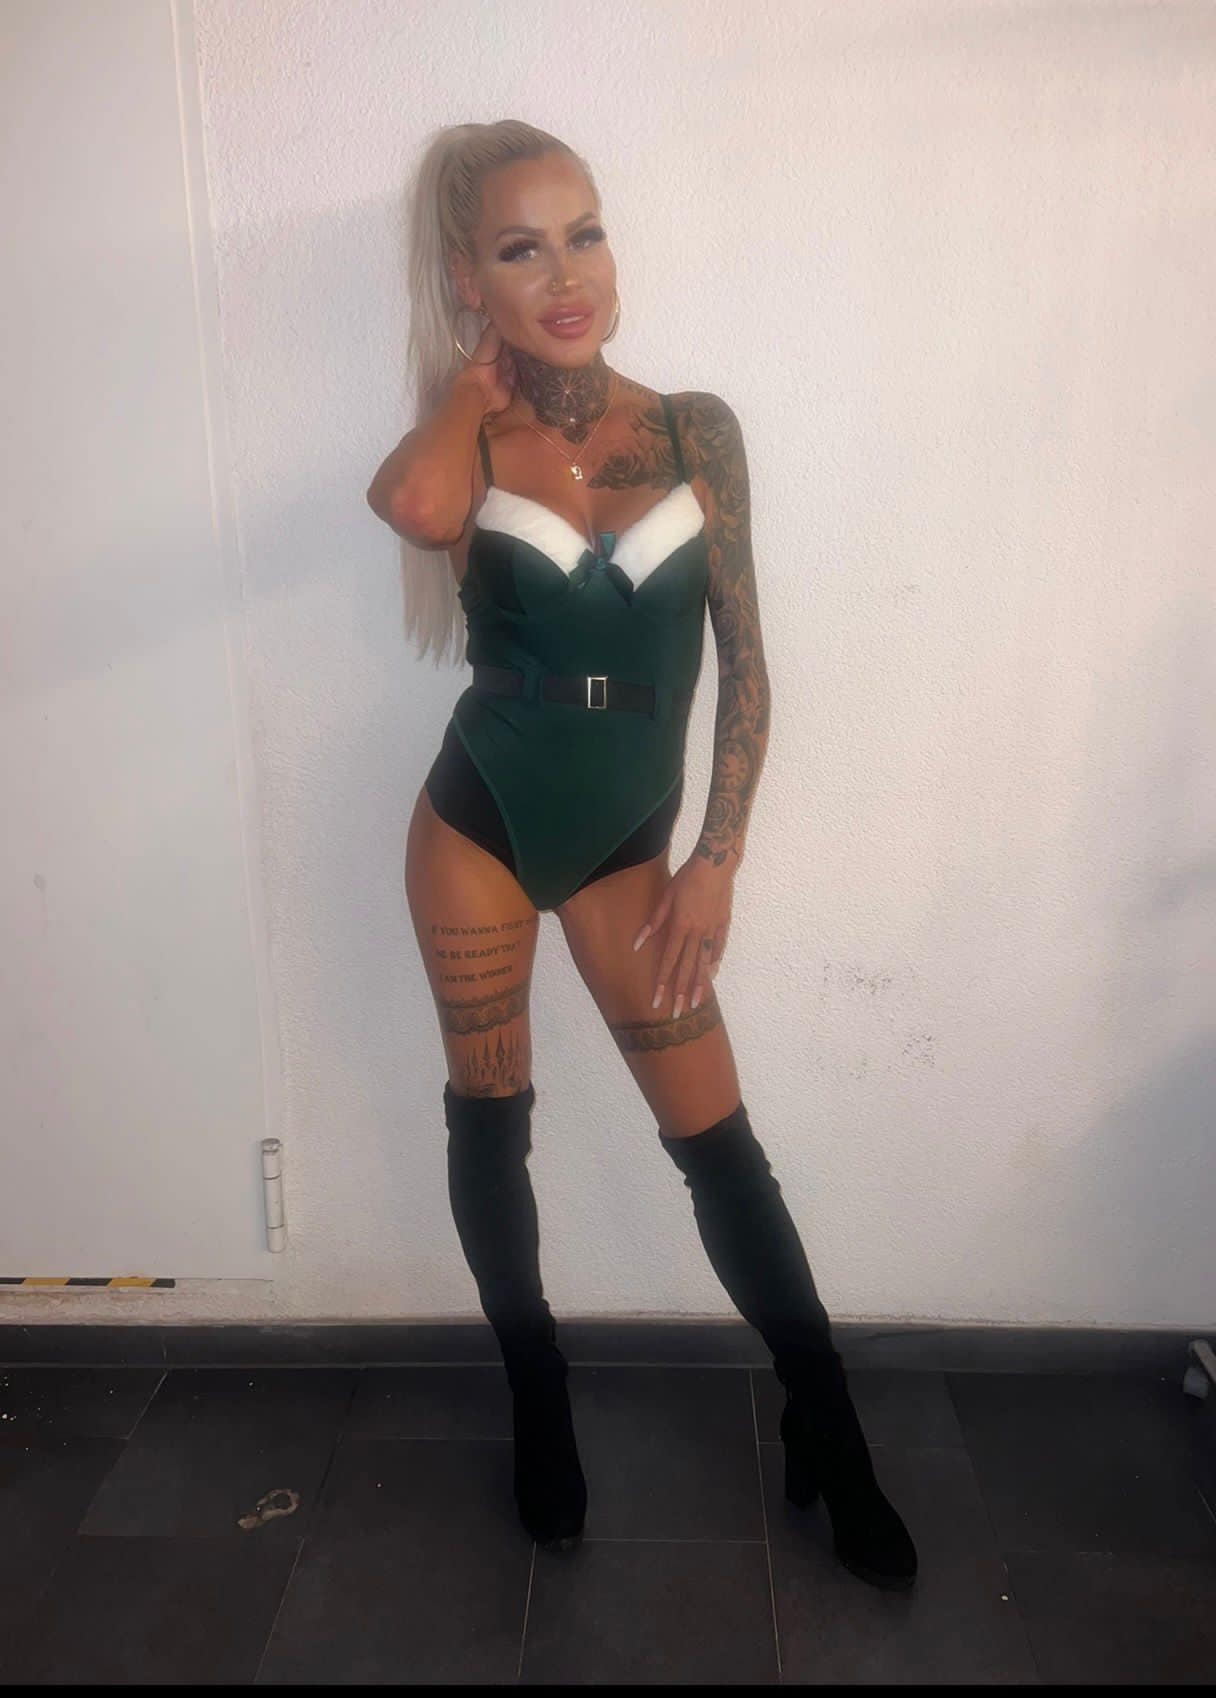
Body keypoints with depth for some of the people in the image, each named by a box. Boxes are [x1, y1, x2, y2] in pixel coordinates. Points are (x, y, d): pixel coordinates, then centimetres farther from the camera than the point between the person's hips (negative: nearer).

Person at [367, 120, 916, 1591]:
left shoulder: (694, 431, -2)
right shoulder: (468, 442, -4)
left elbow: (743, 661, -2)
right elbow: (412, 504, -31)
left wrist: (717, 862, -6)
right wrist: (477, 386, -10)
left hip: (624, 836, 0)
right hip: (477, 821, 1)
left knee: (715, 1138, 2)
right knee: (488, 1116, 12)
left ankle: (831, 1441, 22)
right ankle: (538, 1408, 35)